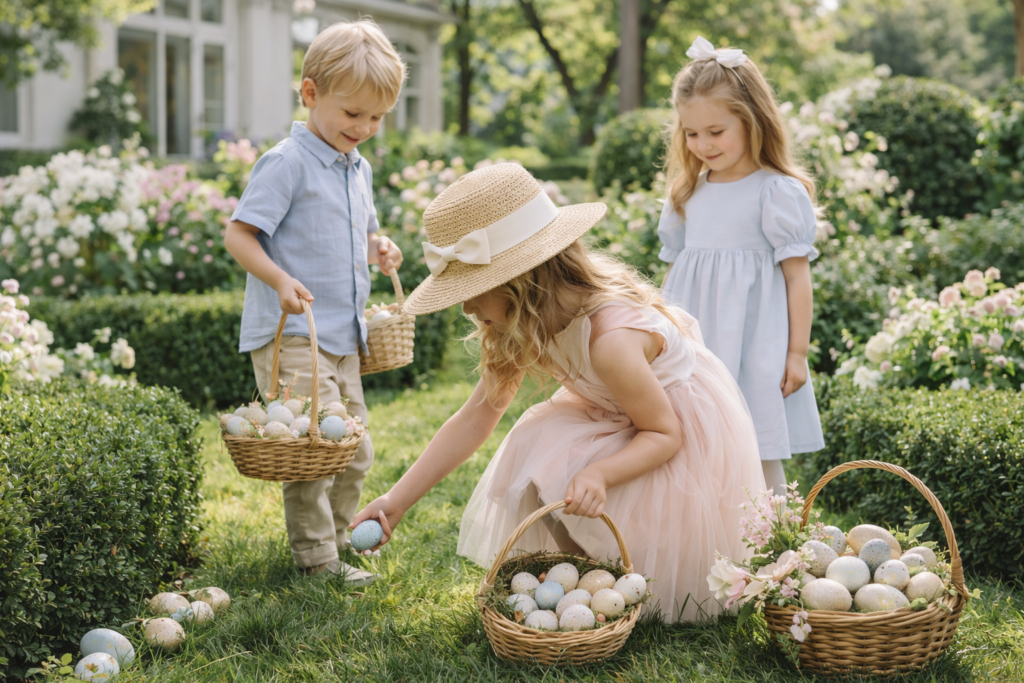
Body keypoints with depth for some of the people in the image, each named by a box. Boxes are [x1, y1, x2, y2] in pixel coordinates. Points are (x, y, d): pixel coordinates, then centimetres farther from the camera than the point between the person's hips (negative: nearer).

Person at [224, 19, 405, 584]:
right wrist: (281, 281, -29)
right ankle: (315, 557, -1)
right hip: (291, 335, -8)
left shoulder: (359, 170, 13)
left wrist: (377, 250, 6)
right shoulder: (288, 163, -12)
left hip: (343, 337, 9)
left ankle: (338, 541, 28)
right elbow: (238, 234, -15)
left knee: (355, 451, 14)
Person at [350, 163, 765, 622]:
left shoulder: (610, 338, -37)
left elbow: (664, 434, -23)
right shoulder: (537, 322, -11)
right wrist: (397, 501, -12)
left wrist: (599, 473, -42)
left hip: (687, 434, -8)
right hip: (616, 416, 8)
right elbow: (477, 416, -8)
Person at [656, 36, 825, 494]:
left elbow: (797, 275, -5)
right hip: (694, 349, 5)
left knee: (759, 465, -2)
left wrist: (798, 353, -7)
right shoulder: (687, 194, 12)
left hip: (753, 348, -5)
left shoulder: (778, 192, -5)